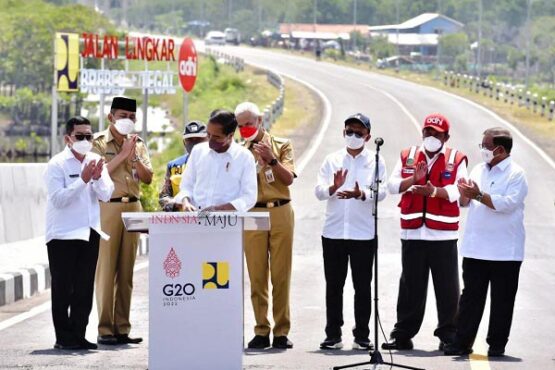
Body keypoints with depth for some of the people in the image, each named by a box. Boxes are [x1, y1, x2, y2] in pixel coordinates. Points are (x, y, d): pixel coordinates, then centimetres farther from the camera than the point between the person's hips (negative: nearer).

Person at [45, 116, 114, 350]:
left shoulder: (96, 162, 8)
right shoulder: (57, 165, -8)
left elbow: (106, 195, 3)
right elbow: (58, 199, -18)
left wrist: (98, 178, -16)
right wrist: (83, 180, -23)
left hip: (89, 234, 5)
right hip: (63, 236, -5)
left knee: (84, 289, 8)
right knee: (63, 289, 0)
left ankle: (78, 335, 14)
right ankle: (64, 338, 4)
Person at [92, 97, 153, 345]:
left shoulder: (138, 144, 15)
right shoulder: (98, 143, 1)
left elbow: (148, 178, 7)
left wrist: (134, 156, -8)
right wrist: (123, 154, -12)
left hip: (133, 208, 5)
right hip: (107, 207, -5)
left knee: (126, 271, 5)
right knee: (106, 268, -7)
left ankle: (122, 328, 9)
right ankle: (105, 329, -5)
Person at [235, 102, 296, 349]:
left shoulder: (281, 145, 9)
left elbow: (288, 178, -1)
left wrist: (271, 160, -14)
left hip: (280, 212, -1)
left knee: (281, 274, -2)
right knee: (256, 275, -2)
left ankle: (282, 332, 1)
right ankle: (261, 331, 1)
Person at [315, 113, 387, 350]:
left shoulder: (375, 161, 4)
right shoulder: (332, 160, 9)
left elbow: (381, 192, -7)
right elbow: (319, 191, 1)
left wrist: (361, 194, -27)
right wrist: (333, 188, -20)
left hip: (364, 233, -2)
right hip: (333, 231, 2)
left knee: (363, 286, 3)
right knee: (334, 285, 5)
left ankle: (362, 336, 8)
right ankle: (333, 335, 11)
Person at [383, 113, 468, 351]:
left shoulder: (456, 159, 4)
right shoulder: (407, 157, 13)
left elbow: (458, 191, -9)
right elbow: (393, 185, 5)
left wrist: (434, 191, -25)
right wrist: (413, 180, -13)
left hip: (443, 234, -2)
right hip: (413, 233, 2)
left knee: (447, 287, 0)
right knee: (411, 286, 7)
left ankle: (448, 335, 7)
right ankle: (403, 335, 12)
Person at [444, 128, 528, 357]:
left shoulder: (516, 174, -6)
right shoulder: (478, 170, 13)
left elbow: (509, 203, -19)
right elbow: (465, 202, 16)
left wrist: (479, 195, -21)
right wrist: (465, 194, -7)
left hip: (504, 251, -5)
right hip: (475, 248, 5)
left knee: (502, 300, 3)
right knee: (471, 296, 6)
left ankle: (497, 344, 10)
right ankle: (462, 342, 8)